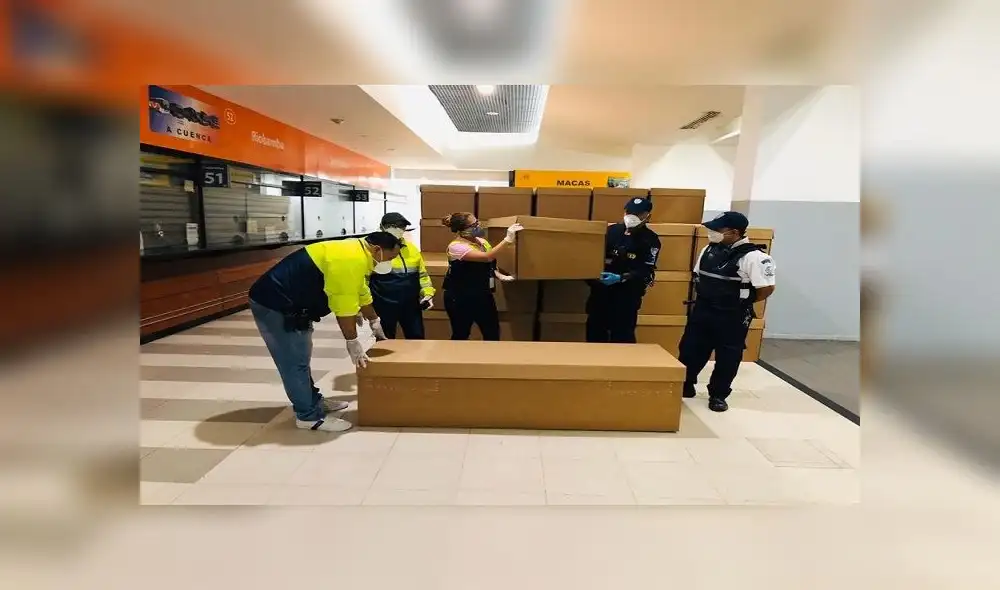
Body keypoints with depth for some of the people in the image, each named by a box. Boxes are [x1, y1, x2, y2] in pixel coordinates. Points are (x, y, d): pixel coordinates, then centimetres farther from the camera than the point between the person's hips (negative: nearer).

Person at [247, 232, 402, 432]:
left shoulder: (357, 253, 9)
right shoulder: (350, 261, -25)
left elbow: (361, 294, 22)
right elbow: (344, 307, -24)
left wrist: (375, 322, 31)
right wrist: (353, 343, -14)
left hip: (287, 303, 11)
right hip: (274, 304, -11)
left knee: (300, 358, 19)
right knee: (296, 362, -4)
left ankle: (314, 401, 32)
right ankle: (309, 416, 5)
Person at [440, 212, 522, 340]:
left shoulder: (481, 241, 3)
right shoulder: (456, 247, -20)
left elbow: (489, 265, 18)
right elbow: (487, 257, -32)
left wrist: (499, 275, -3)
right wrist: (508, 239, -34)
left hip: (482, 294, 7)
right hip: (460, 298, -6)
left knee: (493, 333, 8)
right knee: (461, 334, 8)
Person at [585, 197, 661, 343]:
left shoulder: (650, 240, -3)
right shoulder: (611, 231, 6)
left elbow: (646, 272, -10)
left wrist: (620, 278, -25)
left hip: (627, 295, -3)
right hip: (601, 291, 4)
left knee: (622, 336, -3)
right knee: (595, 332, 10)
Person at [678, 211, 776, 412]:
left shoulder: (754, 256, -18)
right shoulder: (709, 249, 3)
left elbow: (767, 288, -18)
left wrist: (742, 302, -6)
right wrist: (705, 298, 8)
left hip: (732, 317, -6)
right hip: (702, 311, 6)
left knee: (727, 357, 8)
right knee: (690, 349, 13)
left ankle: (718, 395, 23)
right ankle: (685, 385, 30)